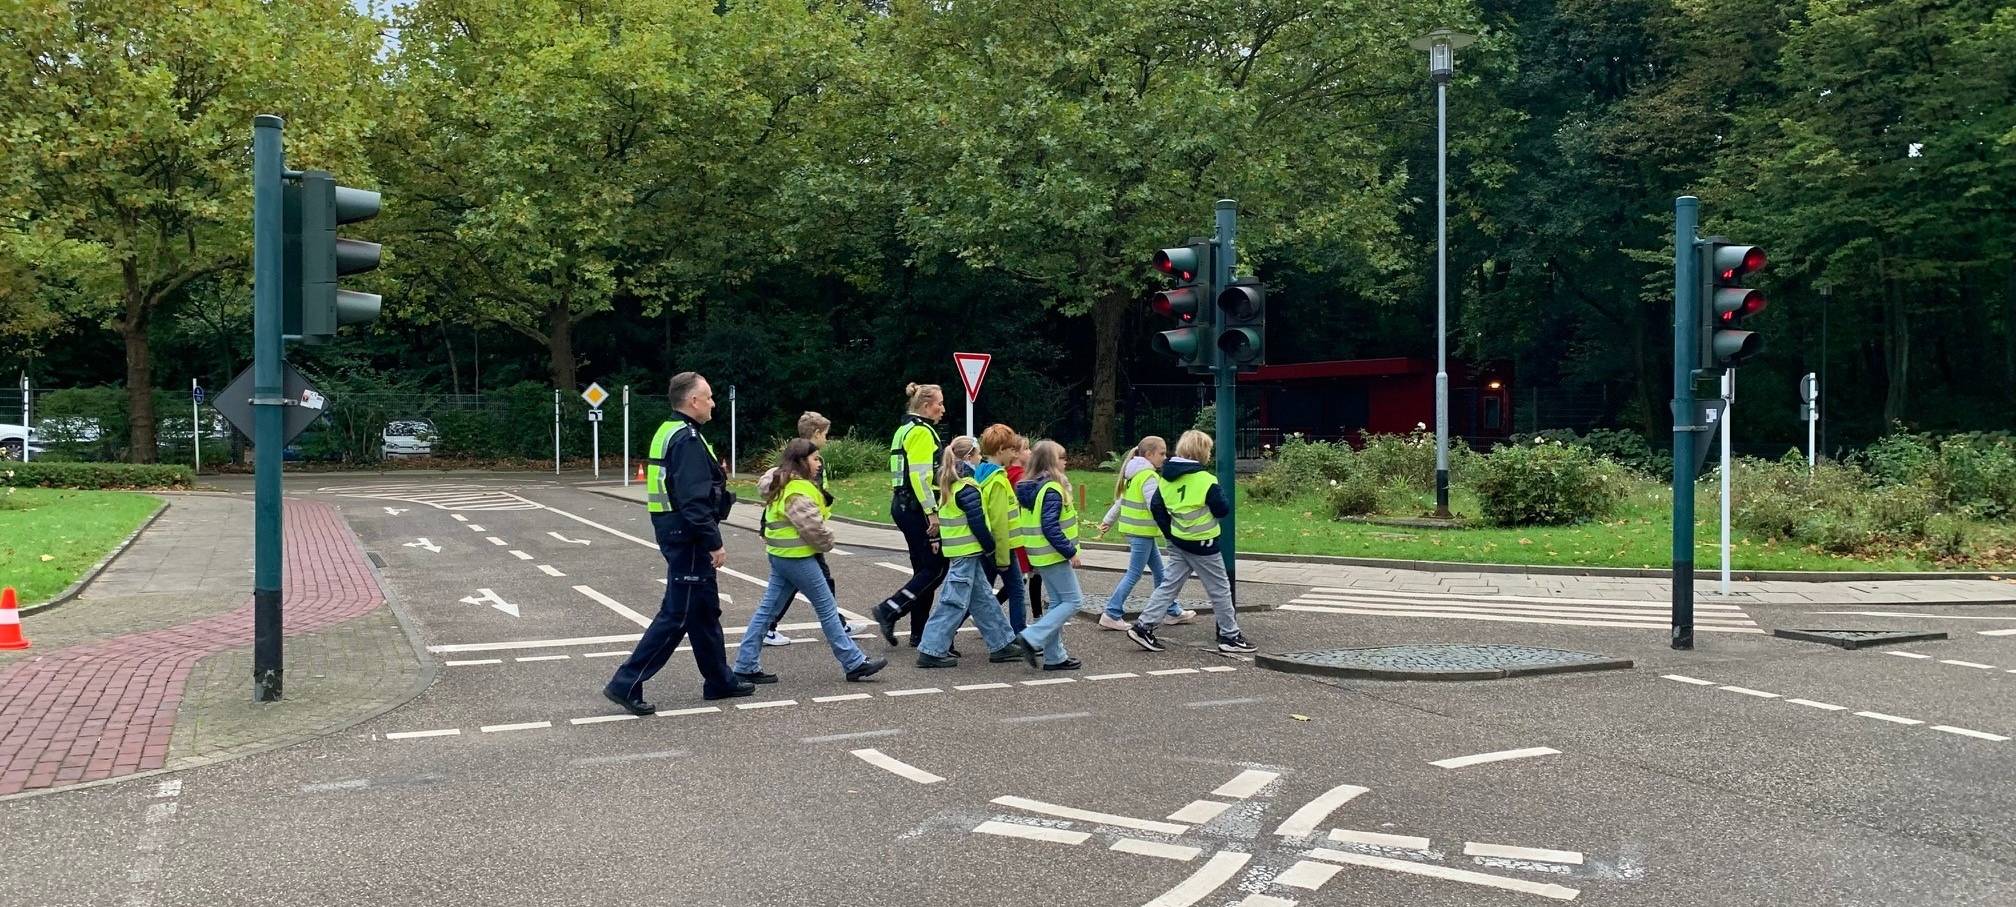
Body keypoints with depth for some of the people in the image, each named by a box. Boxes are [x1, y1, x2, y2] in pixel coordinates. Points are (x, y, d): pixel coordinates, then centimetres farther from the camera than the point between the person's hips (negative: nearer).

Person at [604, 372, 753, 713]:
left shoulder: (669, 433, 13)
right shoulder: (688, 439, -19)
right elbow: (694, 500, -24)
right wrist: (714, 543, -21)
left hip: (675, 533, 11)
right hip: (689, 538, -11)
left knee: (705, 610, 18)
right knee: (677, 615, -5)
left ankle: (719, 681, 28)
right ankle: (626, 684, -2)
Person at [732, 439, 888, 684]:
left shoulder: (782, 485, 14)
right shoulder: (798, 489, -18)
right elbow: (812, 526, -21)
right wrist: (827, 542, 0)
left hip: (780, 555, 10)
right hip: (798, 558, -10)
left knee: (768, 609, 10)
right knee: (828, 609, -3)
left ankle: (746, 666, 11)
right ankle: (855, 663, 4)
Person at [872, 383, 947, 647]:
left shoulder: (905, 430, 18)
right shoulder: (921, 432, -12)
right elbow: (919, 476, -21)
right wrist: (932, 513, -21)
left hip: (903, 506, 11)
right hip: (917, 509, -11)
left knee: (924, 569, 12)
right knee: (937, 568, -6)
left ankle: (919, 633, 13)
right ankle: (889, 610, -8)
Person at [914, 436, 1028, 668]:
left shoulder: (948, 484, 12)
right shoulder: (967, 488, -16)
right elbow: (977, 522, -18)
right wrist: (991, 546, -6)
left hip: (957, 551, 10)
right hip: (967, 553, -10)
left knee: (983, 598, 14)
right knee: (954, 602, -6)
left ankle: (1002, 643, 21)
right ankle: (932, 651, -4)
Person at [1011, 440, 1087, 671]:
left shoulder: (1032, 488, 11)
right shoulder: (1052, 490, -18)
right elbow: (1050, 527, -24)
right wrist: (1071, 552, -18)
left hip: (1041, 555, 10)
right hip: (1054, 555, -10)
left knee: (1058, 603, 14)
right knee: (1073, 600, -3)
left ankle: (1055, 656, 15)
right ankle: (1032, 638, -11)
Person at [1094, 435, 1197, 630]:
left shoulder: (1135, 474, 11)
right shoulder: (1148, 477, -18)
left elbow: (1120, 501, 18)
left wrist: (1107, 522, 24)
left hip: (1134, 530, 10)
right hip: (1141, 533, -10)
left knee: (1159, 572, 16)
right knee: (1134, 574, -2)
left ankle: (1173, 612, 24)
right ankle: (1112, 615, 2)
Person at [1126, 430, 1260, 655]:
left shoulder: (1166, 478, 4)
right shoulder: (1206, 480, -18)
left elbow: (1155, 506, 6)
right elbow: (1223, 510, -14)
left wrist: (1169, 532, 12)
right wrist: (1222, 501, 8)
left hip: (1177, 543, 6)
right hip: (1202, 544, -6)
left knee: (1169, 585, 11)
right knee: (1220, 590, 6)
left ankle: (1143, 626, 3)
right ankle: (1230, 636, 15)